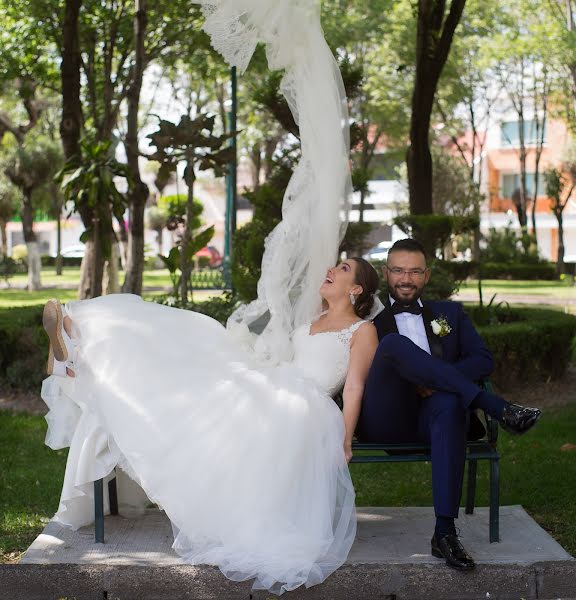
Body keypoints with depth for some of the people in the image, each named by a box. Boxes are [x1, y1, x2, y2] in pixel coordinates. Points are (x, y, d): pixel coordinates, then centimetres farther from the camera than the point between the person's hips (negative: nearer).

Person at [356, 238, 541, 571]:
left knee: (450, 403, -38)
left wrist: (434, 380, -6)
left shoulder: (450, 314, 26)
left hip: (431, 418, 1)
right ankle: (497, 408, -35)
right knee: (395, 343, -29)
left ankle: (445, 533, -42)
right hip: (384, 421, -1)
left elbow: (484, 360, 12)